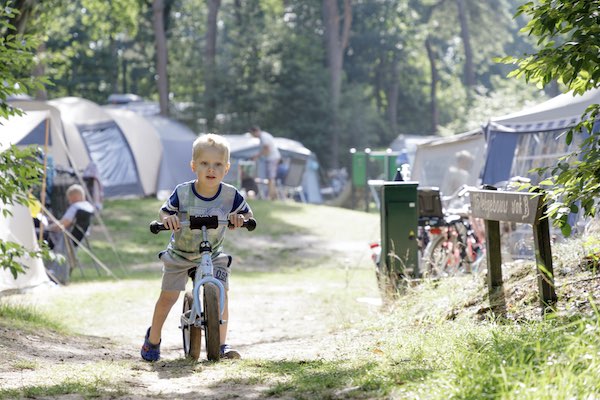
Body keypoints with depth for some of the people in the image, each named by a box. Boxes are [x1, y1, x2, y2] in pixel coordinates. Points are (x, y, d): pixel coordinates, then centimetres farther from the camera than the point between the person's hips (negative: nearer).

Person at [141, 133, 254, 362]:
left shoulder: (230, 195, -15)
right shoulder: (182, 193, -19)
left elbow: (247, 214, 0)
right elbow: (164, 210, -5)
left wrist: (239, 217, -23)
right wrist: (167, 218, -29)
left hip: (213, 255, 1)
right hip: (180, 254, -1)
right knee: (168, 296, -1)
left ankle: (222, 344, -2)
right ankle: (153, 339, 22)